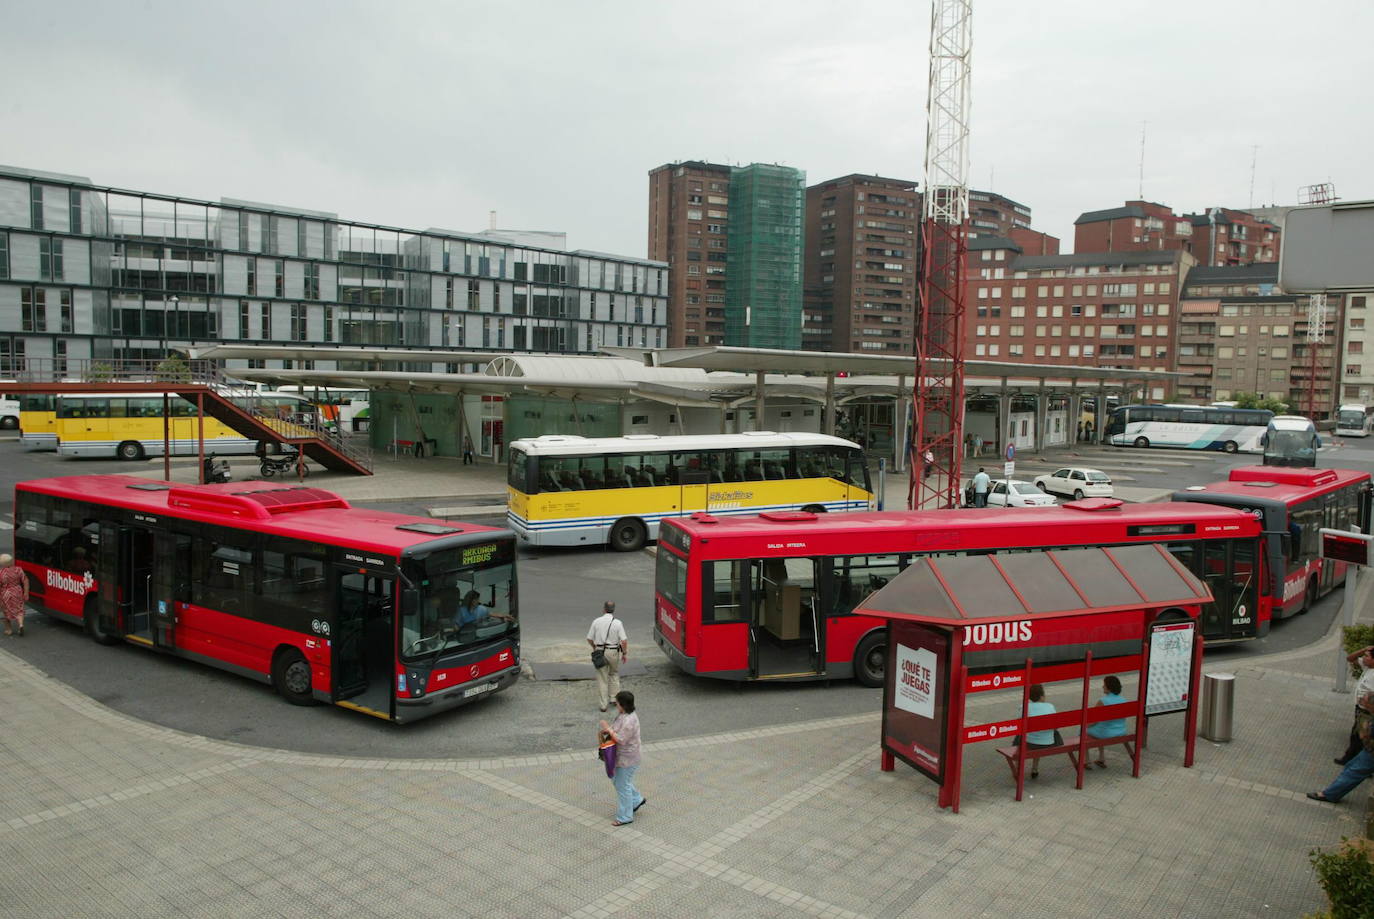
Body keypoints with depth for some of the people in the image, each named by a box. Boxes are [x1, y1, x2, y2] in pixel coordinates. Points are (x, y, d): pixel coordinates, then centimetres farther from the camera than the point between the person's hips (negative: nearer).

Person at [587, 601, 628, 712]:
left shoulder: (596, 621, -5)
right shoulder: (617, 623, -10)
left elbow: (589, 639, 1)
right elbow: (624, 641, -12)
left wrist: (594, 647, 20)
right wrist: (625, 653, 2)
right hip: (613, 652, 0)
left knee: (602, 678, 8)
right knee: (614, 674, 23)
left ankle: (604, 704, 10)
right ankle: (614, 697, 23)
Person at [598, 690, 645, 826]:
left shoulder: (629, 721, -29)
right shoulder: (624, 715, 2)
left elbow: (621, 740, -29)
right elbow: (619, 730, 16)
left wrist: (608, 729, -22)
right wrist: (607, 731, -2)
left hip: (626, 759, -10)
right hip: (621, 757, 10)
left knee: (623, 786, 3)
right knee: (616, 779, 24)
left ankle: (625, 817, 18)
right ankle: (637, 800, 38)